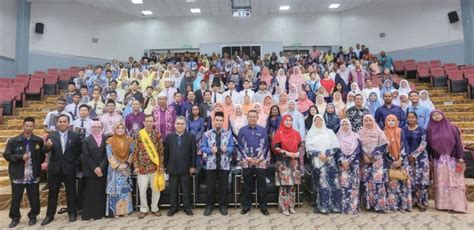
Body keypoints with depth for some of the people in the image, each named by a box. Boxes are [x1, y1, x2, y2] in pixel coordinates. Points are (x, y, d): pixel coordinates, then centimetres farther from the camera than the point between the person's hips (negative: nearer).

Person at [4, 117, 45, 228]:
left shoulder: (39, 141, -4)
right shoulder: (13, 141, -3)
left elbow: (42, 155, 5)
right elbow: (6, 155, -2)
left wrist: (38, 165, -3)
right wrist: (21, 157, -15)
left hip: (33, 176, 0)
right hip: (18, 175, 0)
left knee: (34, 198, 11)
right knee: (16, 199, 11)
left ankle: (33, 216, 29)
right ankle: (15, 217, 30)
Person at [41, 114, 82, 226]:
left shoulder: (75, 135, -3)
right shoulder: (51, 135, -1)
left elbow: (80, 150, 8)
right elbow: (45, 151, -11)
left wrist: (74, 161, 3)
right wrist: (47, 146, -32)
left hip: (69, 168, -1)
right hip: (54, 168, 1)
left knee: (71, 192, 9)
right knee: (52, 193, 11)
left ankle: (72, 213, 23)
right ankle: (50, 215, 23)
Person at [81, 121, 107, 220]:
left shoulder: (105, 140, 5)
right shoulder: (86, 140, 3)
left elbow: (107, 155, -1)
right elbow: (86, 157, -5)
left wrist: (100, 167, -13)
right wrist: (94, 168, -13)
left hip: (103, 171, 2)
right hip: (90, 171, -1)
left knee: (101, 192, 6)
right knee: (90, 192, 1)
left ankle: (100, 212, 15)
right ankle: (89, 213, 9)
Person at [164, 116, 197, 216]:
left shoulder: (191, 137, -1)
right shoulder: (169, 137, 4)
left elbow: (193, 153, -2)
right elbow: (166, 152, 6)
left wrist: (193, 166, -6)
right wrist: (165, 166, 3)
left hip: (186, 168, -1)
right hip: (173, 167, 2)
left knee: (186, 188, 7)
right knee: (173, 189, 10)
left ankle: (187, 206, 20)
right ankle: (173, 207, 22)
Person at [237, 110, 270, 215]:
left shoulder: (262, 130, 7)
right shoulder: (242, 130, 6)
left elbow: (265, 145, 4)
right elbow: (240, 145, 2)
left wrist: (261, 158, -6)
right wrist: (247, 158, -7)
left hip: (261, 161, 0)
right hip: (246, 161, 0)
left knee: (262, 184, 3)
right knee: (247, 185, 7)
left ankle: (263, 206, 14)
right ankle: (246, 205, 19)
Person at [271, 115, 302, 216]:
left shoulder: (296, 133, 10)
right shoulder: (279, 133, -3)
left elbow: (300, 146, 14)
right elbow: (275, 147, -8)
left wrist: (298, 153, -7)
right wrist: (287, 153, -16)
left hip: (294, 162, 4)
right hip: (283, 162, -4)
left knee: (293, 184, 7)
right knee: (284, 185, -5)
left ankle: (291, 206, 18)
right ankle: (284, 207, 6)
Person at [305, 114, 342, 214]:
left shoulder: (329, 132, 12)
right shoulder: (310, 133, 10)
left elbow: (336, 145, 3)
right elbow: (308, 147, -1)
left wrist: (326, 154, -10)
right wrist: (318, 154, -14)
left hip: (330, 160, 1)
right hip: (317, 161, -1)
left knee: (332, 182, -4)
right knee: (320, 183, -6)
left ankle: (334, 205, 4)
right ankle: (321, 206, -3)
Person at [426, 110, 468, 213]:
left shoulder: (452, 127, 3)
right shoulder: (430, 130, 6)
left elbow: (458, 142, -1)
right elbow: (428, 146, 6)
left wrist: (460, 158, -10)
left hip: (452, 159, -1)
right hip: (438, 160, 1)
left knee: (454, 182, -1)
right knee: (441, 183, 4)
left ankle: (456, 205, 3)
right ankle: (442, 204, 10)